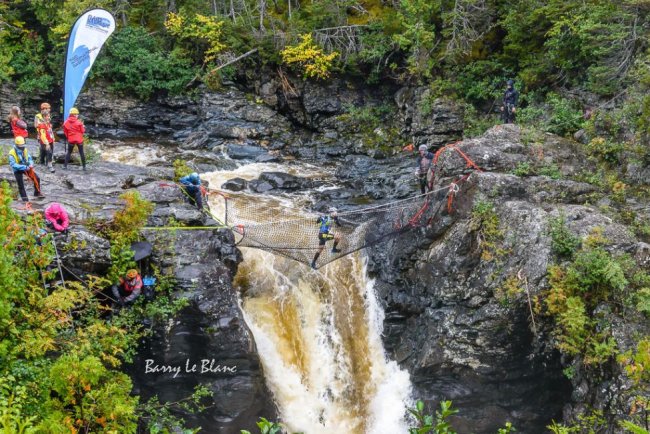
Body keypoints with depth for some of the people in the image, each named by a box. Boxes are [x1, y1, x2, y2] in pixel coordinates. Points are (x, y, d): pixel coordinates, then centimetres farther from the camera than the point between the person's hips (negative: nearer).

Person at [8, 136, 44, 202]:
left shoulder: (25, 150, -4)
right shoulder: (12, 153, -21)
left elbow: (29, 158, 3)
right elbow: (13, 164, -27)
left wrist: (31, 164, -20)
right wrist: (24, 167, -35)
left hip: (26, 168, 5)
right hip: (18, 170, -5)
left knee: (37, 178, 0)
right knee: (21, 185, -4)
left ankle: (37, 193, 17)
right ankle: (24, 198, 8)